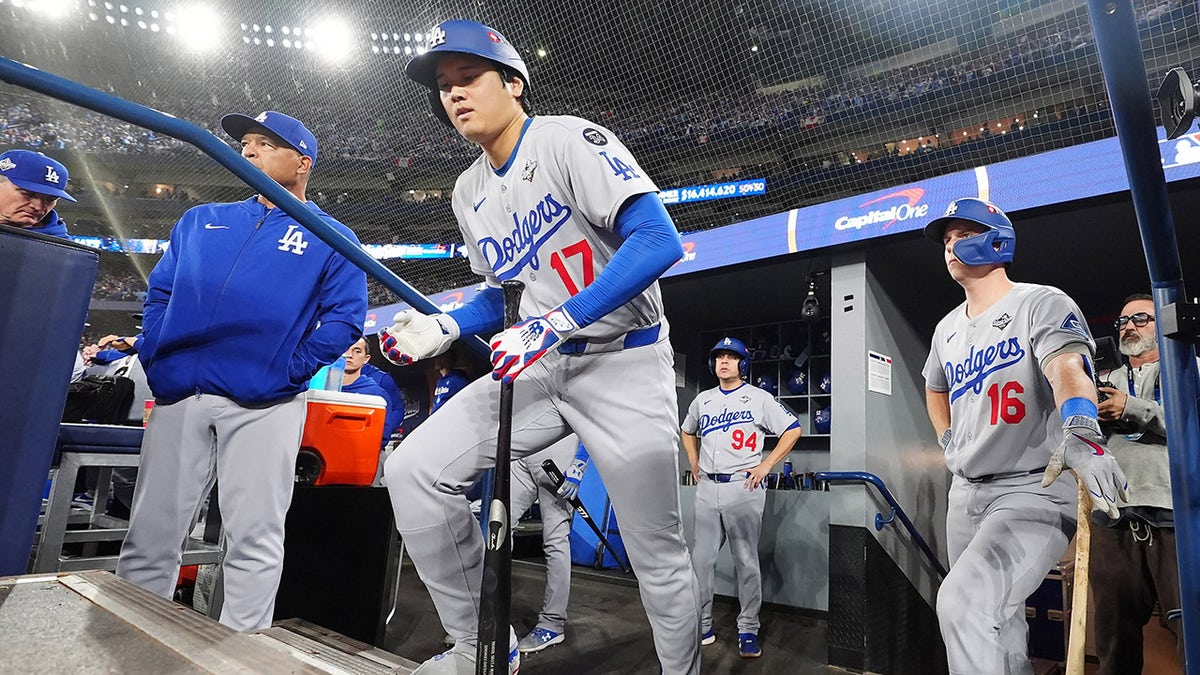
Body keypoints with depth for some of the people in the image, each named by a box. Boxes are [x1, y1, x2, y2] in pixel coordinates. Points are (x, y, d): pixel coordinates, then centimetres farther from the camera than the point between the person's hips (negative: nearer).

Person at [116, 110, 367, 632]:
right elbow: (159, 293, 19)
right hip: (178, 395, 4)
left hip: (264, 405, -4)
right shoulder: (201, 220, 21)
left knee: (254, 539, -1)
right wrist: (155, 358, 5)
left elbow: (345, 318, -2)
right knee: (149, 535, 9)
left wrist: (291, 369, -11)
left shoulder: (331, 237, 7)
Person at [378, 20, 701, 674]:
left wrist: (555, 324, -30)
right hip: (538, 367, 6)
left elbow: (659, 241, -24)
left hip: (623, 362, -6)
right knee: (413, 470, -5)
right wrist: (443, 329, 0)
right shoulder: (469, 192, 11)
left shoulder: (568, 140, -12)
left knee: (658, 554, -2)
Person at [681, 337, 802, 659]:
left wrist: (766, 465, -6)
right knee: (701, 559, 6)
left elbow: (793, 429, -1)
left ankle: (748, 630, 14)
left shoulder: (759, 397, 0)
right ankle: (701, 626, 17)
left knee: (747, 561, 2)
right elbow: (688, 432, 28)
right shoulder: (702, 400, 12)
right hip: (707, 488, 4)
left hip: (744, 487, -4)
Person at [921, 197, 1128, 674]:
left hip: (1034, 488, -7)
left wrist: (1078, 433, -47)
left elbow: (1068, 369, -28)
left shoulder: (1042, 303, -7)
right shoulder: (947, 328, 14)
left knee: (964, 603, -26)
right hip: (964, 492, 7)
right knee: (996, 626, 15)